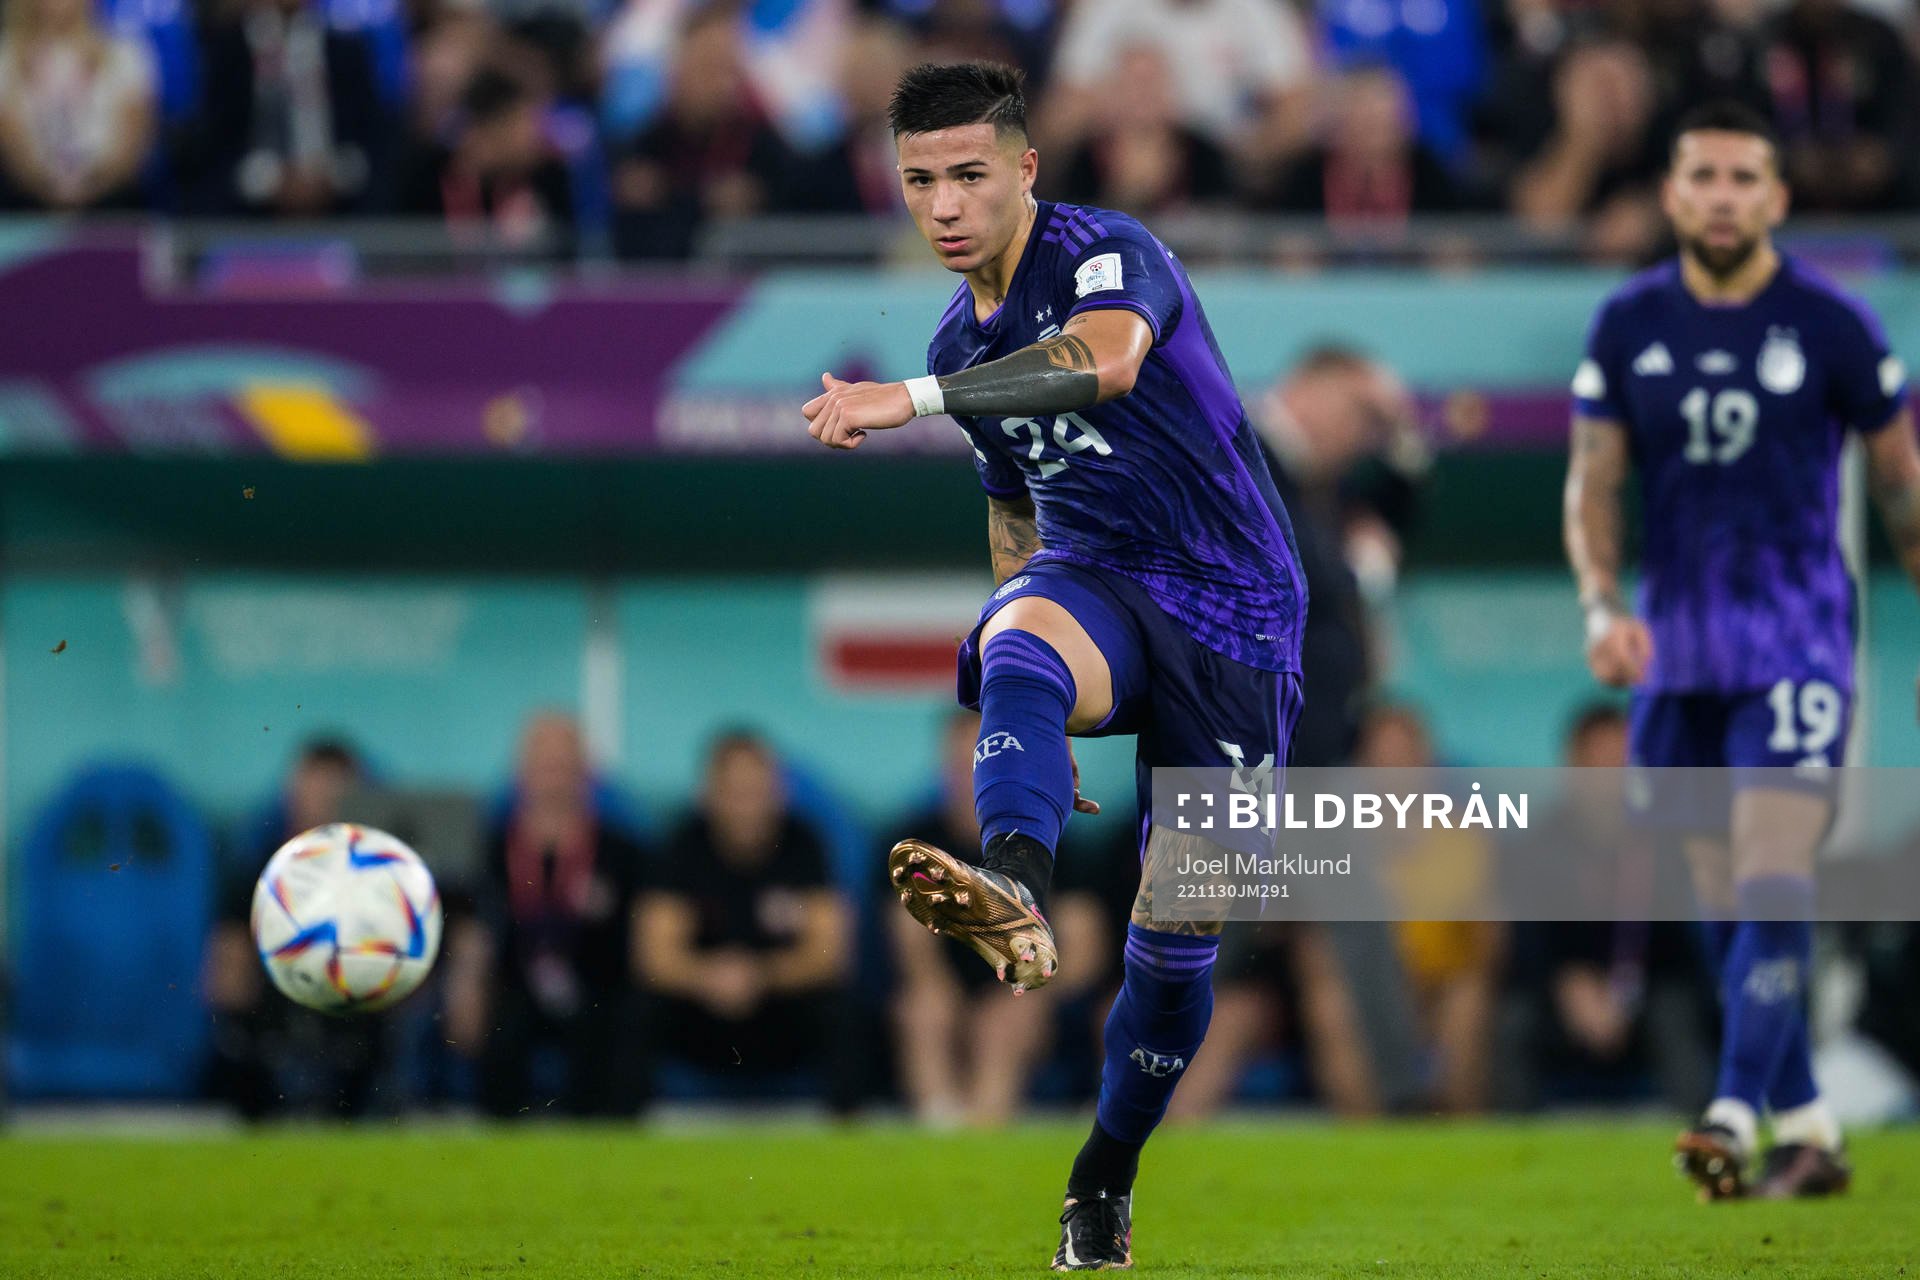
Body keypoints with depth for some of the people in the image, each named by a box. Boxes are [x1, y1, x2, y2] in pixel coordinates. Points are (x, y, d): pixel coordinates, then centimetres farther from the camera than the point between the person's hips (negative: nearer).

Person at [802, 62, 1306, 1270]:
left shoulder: (1110, 255, -13)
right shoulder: (964, 340, 10)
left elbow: (1106, 360, -38)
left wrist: (912, 398, -46)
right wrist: (1035, 719, 24)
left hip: (1230, 614, -4)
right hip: (1092, 582, 4)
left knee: (1179, 932, -4)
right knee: (1016, 641, -35)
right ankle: (1017, 897, -63)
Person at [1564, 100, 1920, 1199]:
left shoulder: (1832, 326, -4)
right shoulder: (1628, 326, 4)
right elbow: (1593, 485, 6)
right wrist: (1604, 605, -11)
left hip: (1797, 643, -4)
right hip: (1676, 649, 4)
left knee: (1772, 886, -17)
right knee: (1730, 905, 7)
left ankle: (1737, 1114, -23)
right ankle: (1809, 1131, 17)